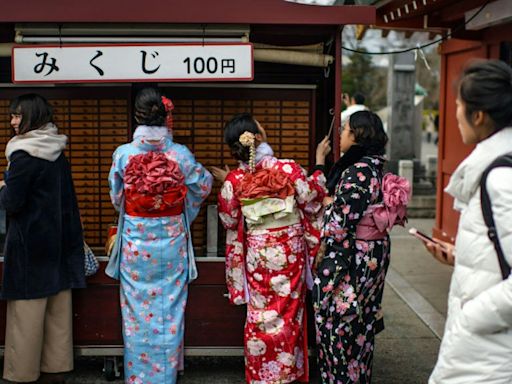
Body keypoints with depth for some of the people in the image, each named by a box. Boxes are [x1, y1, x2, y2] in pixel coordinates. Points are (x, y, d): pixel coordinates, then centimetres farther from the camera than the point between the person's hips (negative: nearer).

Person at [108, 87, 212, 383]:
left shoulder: (123, 154, -11)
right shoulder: (180, 154, -12)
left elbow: (117, 198, 2)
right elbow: (203, 187, 5)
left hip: (135, 243, 0)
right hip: (171, 241, 0)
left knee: (137, 309, 12)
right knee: (170, 308, 12)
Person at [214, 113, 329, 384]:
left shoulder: (234, 180, -10)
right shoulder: (288, 169, -16)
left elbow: (229, 220, 3)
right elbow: (312, 203, -3)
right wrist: (320, 162, 7)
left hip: (256, 255, 1)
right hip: (289, 253, -1)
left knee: (259, 314, 12)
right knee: (288, 314, 12)